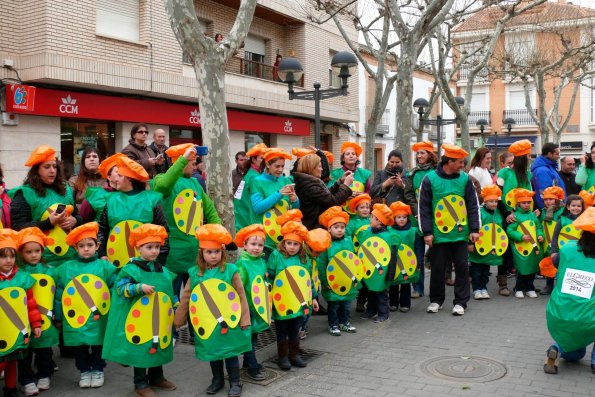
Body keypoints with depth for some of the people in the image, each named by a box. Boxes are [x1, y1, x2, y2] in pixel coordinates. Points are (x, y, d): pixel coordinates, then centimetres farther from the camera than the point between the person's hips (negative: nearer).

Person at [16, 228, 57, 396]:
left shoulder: (50, 271, 2)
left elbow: (55, 295, 10)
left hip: (45, 323, 2)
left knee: (45, 353, 16)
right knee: (25, 354, 9)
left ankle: (44, 376, 33)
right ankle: (27, 380, 22)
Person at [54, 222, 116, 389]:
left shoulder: (105, 267, -3)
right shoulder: (66, 268, 1)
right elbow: (59, 295, 6)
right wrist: (58, 317, 8)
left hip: (99, 320, -1)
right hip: (74, 320, 1)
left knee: (98, 346, 11)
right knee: (80, 348, 13)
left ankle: (97, 370, 29)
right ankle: (84, 371, 30)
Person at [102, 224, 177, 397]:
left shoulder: (163, 271, 9)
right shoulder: (131, 269, -11)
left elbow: (170, 291, 17)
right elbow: (119, 288, -16)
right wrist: (140, 287, -26)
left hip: (160, 322, 7)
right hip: (139, 321, -6)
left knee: (159, 347, 17)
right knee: (140, 349, 1)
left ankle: (156, 377, 35)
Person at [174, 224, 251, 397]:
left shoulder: (231, 270, -9)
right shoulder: (195, 274, -1)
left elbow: (241, 296, -6)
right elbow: (186, 299, 5)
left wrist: (244, 319, -6)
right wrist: (178, 320, 6)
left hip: (229, 322, -3)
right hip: (207, 324, 3)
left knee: (231, 352, 9)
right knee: (212, 352, 17)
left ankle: (235, 382, 25)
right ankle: (217, 380, 36)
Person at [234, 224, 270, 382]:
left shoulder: (262, 262, 5)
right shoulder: (242, 264, -16)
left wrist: (267, 304, 18)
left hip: (260, 307, 7)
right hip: (247, 307, -7)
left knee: (254, 336, 18)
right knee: (248, 337, 4)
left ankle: (249, 361, 34)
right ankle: (253, 368, 13)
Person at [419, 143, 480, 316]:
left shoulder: (465, 179, 2)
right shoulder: (430, 179, -6)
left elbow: (473, 205, 6)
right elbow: (424, 207, -4)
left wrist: (474, 229, 0)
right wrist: (427, 232, -8)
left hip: (460, 233, 2)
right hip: (439, 234, -2)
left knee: (462, 268, 5)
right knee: (437, 268, 7)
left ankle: (460, 302, 17)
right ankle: (436, 300, 24)